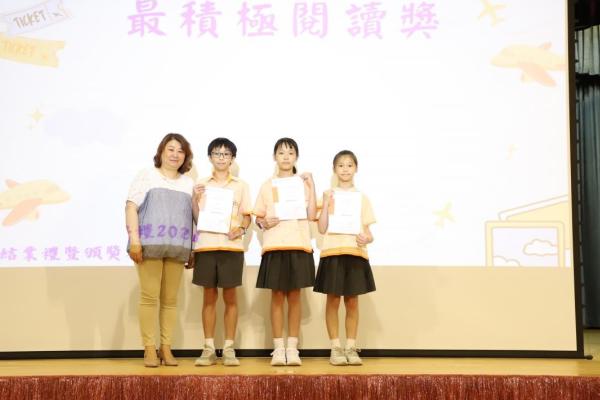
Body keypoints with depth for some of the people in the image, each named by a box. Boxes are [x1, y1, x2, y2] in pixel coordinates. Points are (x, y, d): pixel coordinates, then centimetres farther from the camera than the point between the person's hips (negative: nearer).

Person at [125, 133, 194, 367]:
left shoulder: (189, 184, 20)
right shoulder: (147, 176, 8)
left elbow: (195, 216, 18)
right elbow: (131, 207, 0)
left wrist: (193, 249, 9)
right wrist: (134, 239, -11)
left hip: (177, 248, 4)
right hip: (150, 245, -3)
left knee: (170, 299, 3)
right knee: (149, 297, -6)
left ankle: (166, 348, 8)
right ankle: (149, 349, -1)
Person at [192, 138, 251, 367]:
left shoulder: (240, 186, 8)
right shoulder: (201, 185, 9)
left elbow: (246, 216, 7)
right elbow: (196, 218, 7)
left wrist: (241, 229, -13)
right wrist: (195, 199, -9)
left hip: (231, 246, -1)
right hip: (206, 246, 1)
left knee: (230, 297, 2)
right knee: (209, 297, 4)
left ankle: (229, 348, 8)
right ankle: (208, 349, 9)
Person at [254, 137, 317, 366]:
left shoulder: (303, 183, 8)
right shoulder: (267, 186, 9)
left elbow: (312, 215, -3)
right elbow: (258, 218, 12)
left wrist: (312, 185, -6)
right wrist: (264, 223, -10)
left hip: (298, 246, 0)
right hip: (274, 246, 0)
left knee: (294, 295, 2)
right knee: (277, 296, 1)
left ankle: (292, 348, 9)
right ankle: (278, 348, 7)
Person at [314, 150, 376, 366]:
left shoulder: (362, 198, 9)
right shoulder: (328, 196, 5)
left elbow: (367, 230, 8)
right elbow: (322, 229, -2)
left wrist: (367, 238, -15)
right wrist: (326, 203, -10)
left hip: (355, 253, 1)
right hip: (333, 252, -1)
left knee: (352, 301, 5)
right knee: (333, 300, 1)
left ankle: (351, 348, 12)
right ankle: (336, 348, 9)